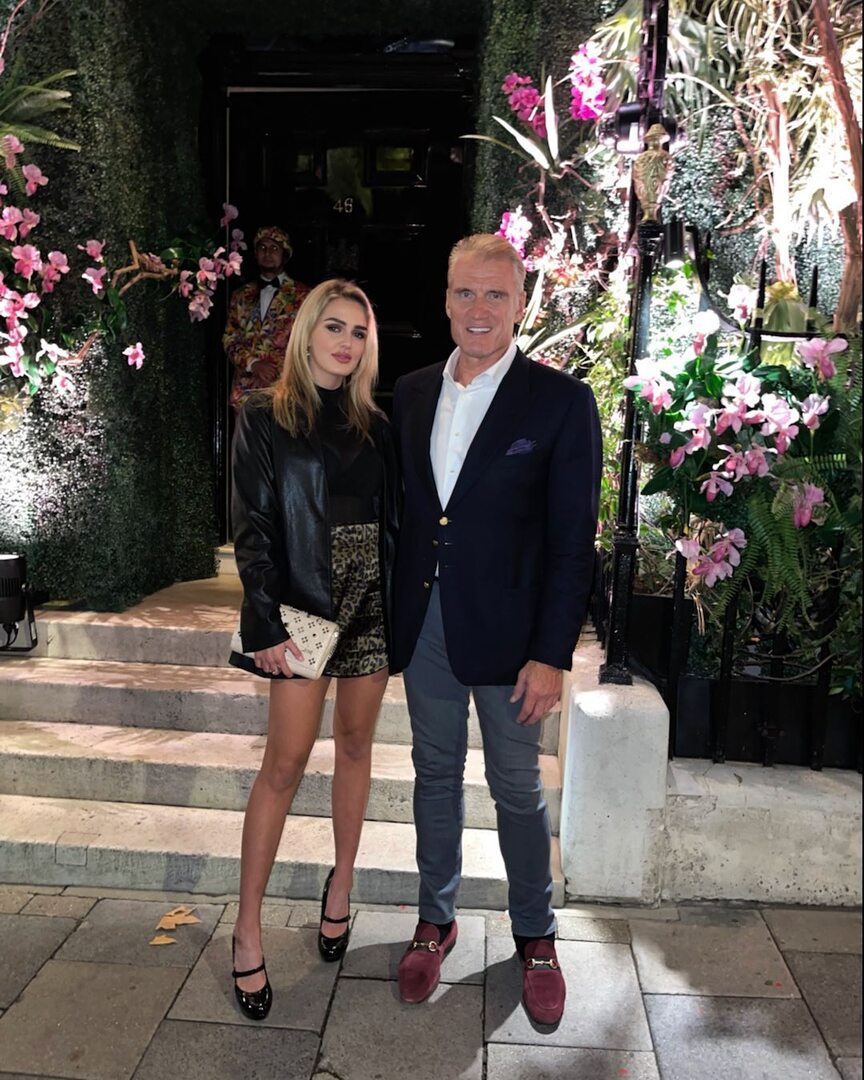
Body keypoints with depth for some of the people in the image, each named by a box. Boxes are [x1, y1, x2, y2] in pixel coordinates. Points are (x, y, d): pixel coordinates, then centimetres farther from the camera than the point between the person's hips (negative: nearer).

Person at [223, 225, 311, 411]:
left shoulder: (302, 295, 3)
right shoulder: (241, 296, 16)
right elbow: (229, 339, 12)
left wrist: (276, 372, -11)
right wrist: (253, 363, -8)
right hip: (246, 389, 3)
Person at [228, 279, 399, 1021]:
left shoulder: (375, 424, 9)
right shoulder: (265, 418, -1)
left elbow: (394, 519, 8)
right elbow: (253, 529, -6)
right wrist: (266, 625, -12)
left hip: (372, 602, 4)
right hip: (305, 603, -4)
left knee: (356, 744, 11)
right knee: (286, 761, -3)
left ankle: (341, 889, 29)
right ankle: (248, 928, 11)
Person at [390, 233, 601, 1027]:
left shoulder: (560, 401, -8)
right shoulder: (411, 393, 5)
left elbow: (572, 540, -10)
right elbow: (400, 508, 8)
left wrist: (552, 654, -13)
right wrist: (391, 618, 6)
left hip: (506, 631, -3)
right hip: (423, 624, 4)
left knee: (517, 790, 11)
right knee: (435, 775, 17)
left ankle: (536, 938, 33)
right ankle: (436, 922, 37)